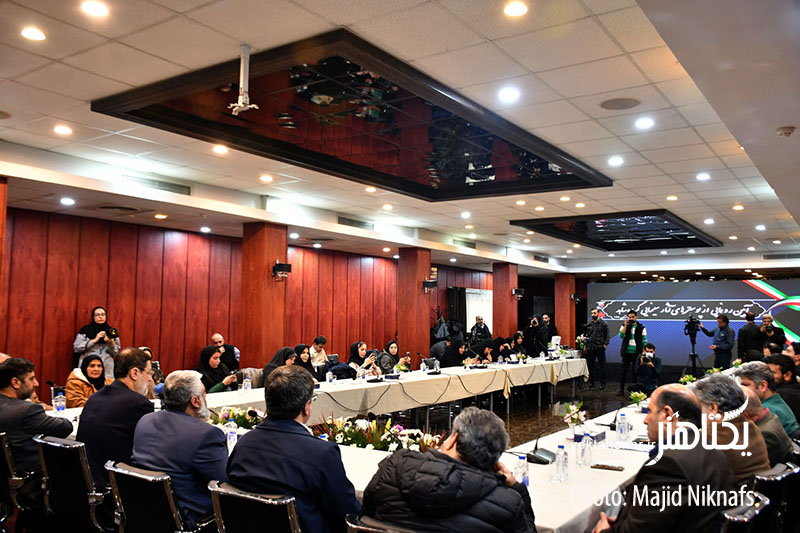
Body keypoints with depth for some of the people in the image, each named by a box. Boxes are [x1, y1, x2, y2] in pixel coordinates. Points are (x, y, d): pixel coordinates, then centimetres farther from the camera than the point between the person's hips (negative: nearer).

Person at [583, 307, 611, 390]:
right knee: (590, 366, 6)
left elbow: (608, 335, 0)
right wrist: (585, 346, 8)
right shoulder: (589, 324, 10)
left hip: (600, 348, -3)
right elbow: (586, 335, 14)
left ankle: (603, 384, 7)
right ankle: (591, 383, 16)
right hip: (590, 348, 3)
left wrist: (605, 344, -9)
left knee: (602, 366, 0)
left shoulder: (603, 323, 1)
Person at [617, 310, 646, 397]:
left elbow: (644, 341, 3)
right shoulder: (624, 326, 7)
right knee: (623, 372, 1)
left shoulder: (641, 328, 4)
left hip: (637, 353, -1)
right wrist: (626, 325, -15)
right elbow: (621, 335, -11)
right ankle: (621, 390, 8)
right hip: (626, 353, 1)